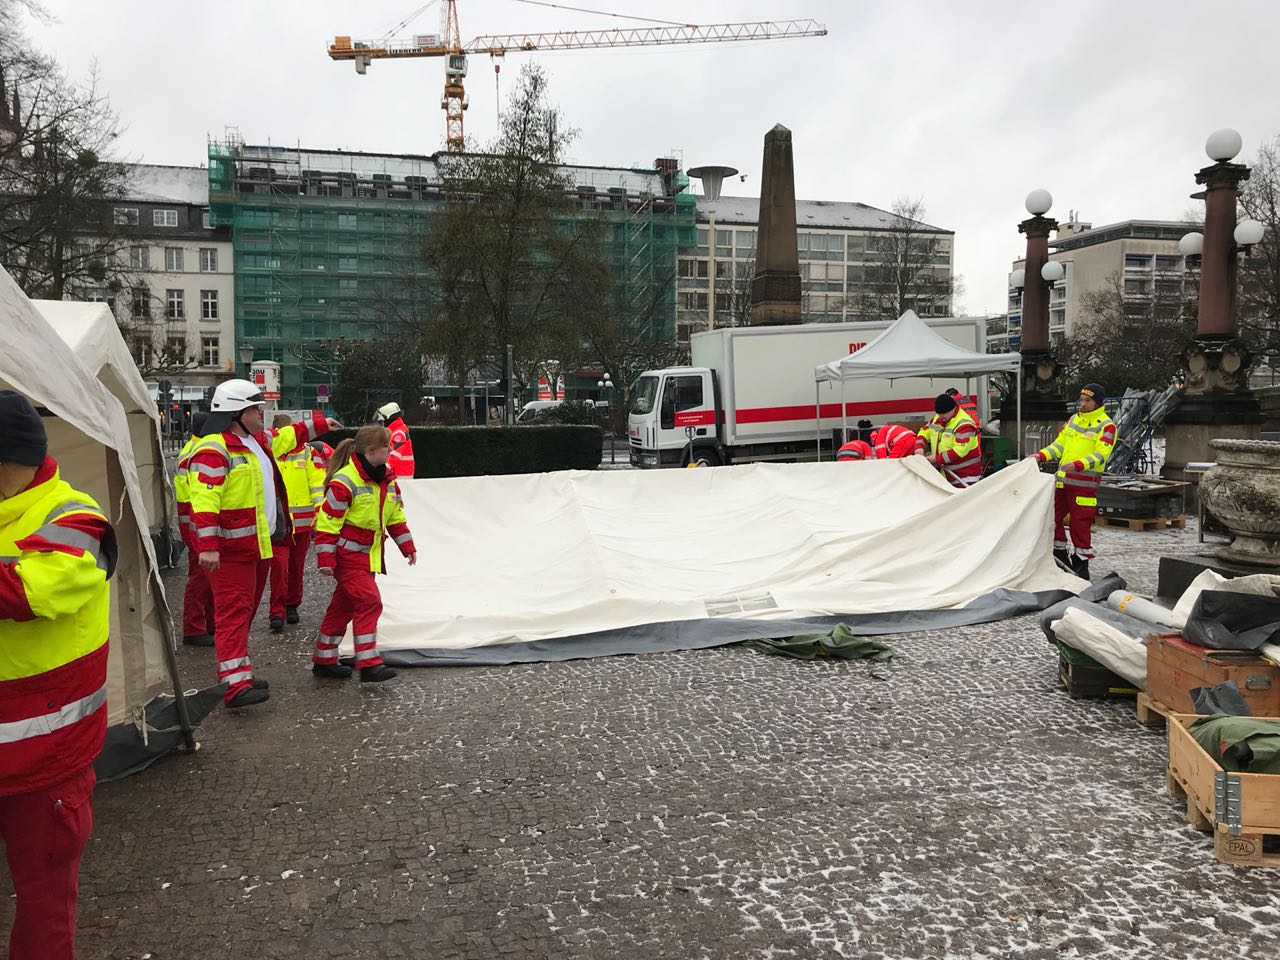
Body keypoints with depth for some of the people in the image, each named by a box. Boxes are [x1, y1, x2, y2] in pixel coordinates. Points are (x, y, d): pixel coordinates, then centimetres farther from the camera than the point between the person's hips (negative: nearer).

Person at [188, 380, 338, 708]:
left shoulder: (258, 441, 15)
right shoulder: (214, 450, -16)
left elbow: (286, 437, 37)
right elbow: (204, 500, -23)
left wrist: (318, 424, 43)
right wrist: (207, 546, -29)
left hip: (261, 543, 10)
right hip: (231, 548, -10)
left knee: (246, 609, 15)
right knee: (233, 611, -11)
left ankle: (237, 671, 25)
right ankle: (235, 684, -13)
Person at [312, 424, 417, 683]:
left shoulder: (387, 479, 7)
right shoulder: (344, 481, -19)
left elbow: (396, 516, 17)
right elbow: (327, 521, -17)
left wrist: (407, 546, 15)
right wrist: (325, 559, -18)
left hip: (369, 555, 8)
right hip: (347, 555, -8)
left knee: (344, 605, 14)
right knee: (369, 601, -15)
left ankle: (324, 660, 24)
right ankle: (368, 664, -10)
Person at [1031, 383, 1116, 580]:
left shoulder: (1106, 426, -7)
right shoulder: (1074, 419, 16)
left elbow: (1101, 455, -18)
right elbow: (1060, 444, 18)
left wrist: (1078, 464, -34)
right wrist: (1041, 455, 2)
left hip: (1085, 483, -7)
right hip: (1063, 480, 7)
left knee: (1079, 524, -4)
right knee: (1053, 517, 12)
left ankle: (1082, 566, 8)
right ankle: (1061, 557, 27)